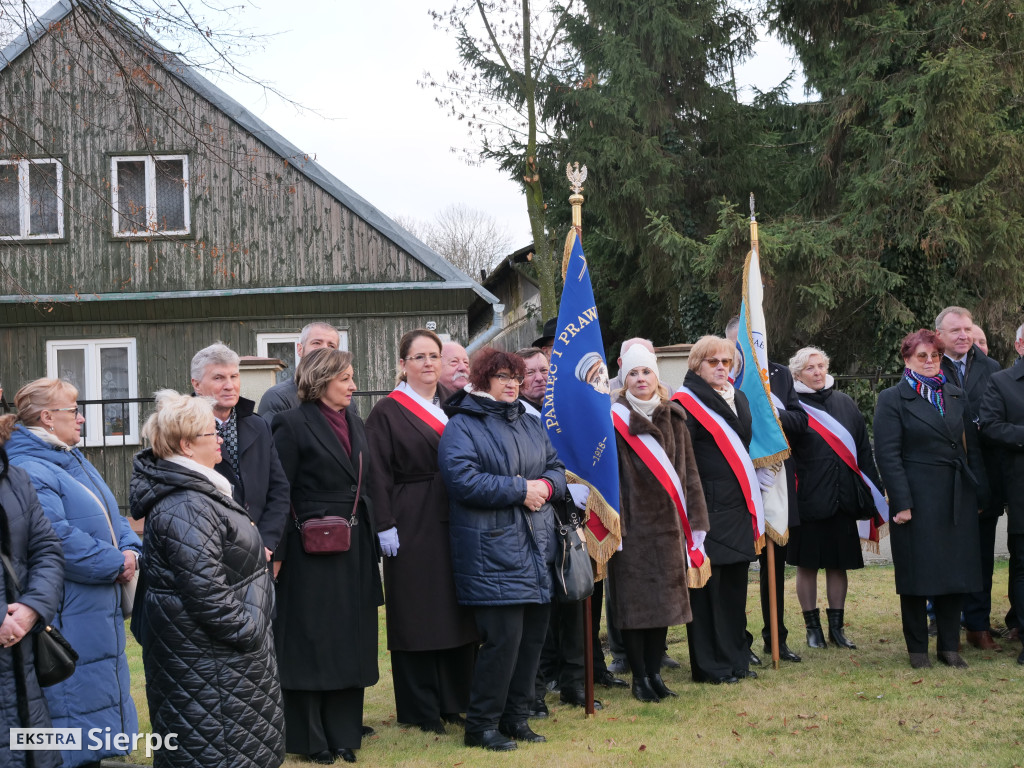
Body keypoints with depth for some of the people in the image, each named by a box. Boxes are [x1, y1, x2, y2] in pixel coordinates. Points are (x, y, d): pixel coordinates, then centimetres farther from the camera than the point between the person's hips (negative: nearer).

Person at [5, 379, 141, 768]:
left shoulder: (74, 460, 14)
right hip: (71, 617, -10)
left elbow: (111, 516, 18)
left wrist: (130, 550, -2)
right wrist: (115, 563, -16)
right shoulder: (29, 472, -18)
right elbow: (59, 541, -25)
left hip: (102, 610, 10)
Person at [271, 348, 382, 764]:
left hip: (356, 550, 7)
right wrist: (277, 552, -16)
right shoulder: (293, 425, -9)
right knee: (312, 642, 2)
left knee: (349, 642, 11)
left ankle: (342, 731, 20)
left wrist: (373, 540, 11)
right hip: (313, 550, -7)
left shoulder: (355, 423, 12)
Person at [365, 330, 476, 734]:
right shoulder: (388, 411, -3)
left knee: (457, 611, 8)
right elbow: (378, 473, -8)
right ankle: (420, 709, 8)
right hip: (412, 524, -6)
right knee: (417, 613, 0)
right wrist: (385, 525, -15)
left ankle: (456, 699, 17)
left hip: (456, 519, 6)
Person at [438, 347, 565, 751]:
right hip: (491, 548, -8)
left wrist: (546, 485, -5)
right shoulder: (461, 426, -5)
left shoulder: (530, 424, 18)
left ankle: (515, 717, 21)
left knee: (533, 634, 8)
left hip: (536, 547, 8)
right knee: (503, 637, -11)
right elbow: (463, 480, -17)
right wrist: (519, 490, -15)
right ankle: (481, 725, 2)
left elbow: (556, 467, 19)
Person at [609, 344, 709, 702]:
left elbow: (687, 471, 11)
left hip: (666, 523, 4)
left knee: (663, 599, 7)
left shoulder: (673, 417, 10)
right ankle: (640, 676, 7)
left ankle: (654, 671, 16)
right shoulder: (615, 419, -3)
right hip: (631, 522, -4)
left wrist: (694, 519, 6)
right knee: (634, 601, -1)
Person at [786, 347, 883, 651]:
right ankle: (813, 627, 15)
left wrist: (870, 491, 5)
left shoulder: (845, 403, 10)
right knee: (808, 564, 5)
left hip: (842, 498, 4)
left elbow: (863, 449, 11)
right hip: (808, 498, -4)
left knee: (838, 563, 9)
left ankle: (836, 626, 19)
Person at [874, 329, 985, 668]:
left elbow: (972, 447, 14)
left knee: (956, 573, 6)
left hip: (958, 499, 5)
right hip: (918, 498, -4)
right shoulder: (893, 399, -1)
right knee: (917, 575, 1)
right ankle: (917, 649, 11)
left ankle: (949, 646, 15)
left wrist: (979, 494, 7)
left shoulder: (956, 396, 14)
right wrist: (901, 502, -14)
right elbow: (887, 455, -8)